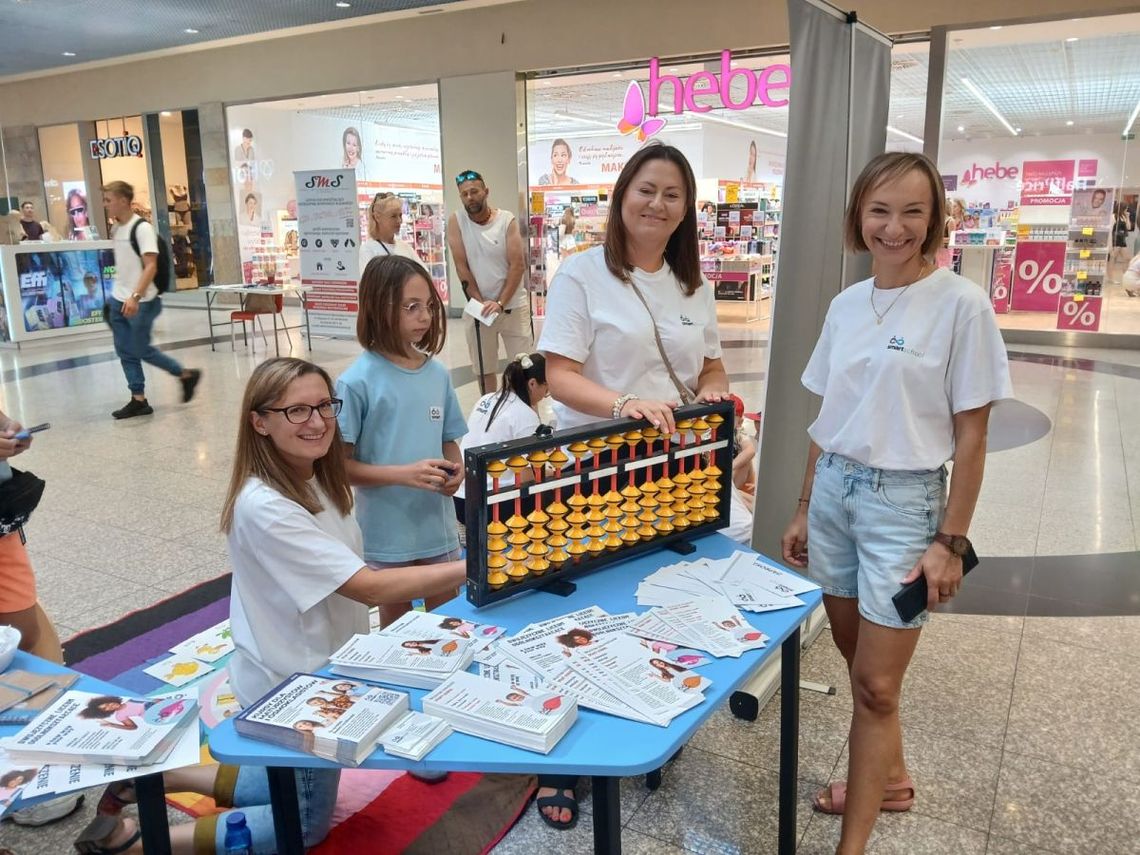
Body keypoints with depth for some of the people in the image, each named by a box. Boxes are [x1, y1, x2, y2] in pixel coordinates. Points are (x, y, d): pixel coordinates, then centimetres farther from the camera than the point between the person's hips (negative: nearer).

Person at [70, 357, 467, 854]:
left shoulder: (319, 482, -3)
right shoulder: (265, 508, -30)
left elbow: (347, 580, 7)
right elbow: (371, 588, -33)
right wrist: (471, 567, -35)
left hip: (317, 668, 8)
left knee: (293, 788, 25)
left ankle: (154, 777, 32)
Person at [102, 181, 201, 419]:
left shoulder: (142, 228, -14)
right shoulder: (116, 229, 11)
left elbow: (151, 266, -21)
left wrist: (136, 297, -30)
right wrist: (118, 296, 20)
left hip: (140, 302, -8)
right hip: (118, 300, 8)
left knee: (142, 351, -1)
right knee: (125, 352, 6)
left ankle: (187, 375, 16)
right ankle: (139, 400, 12)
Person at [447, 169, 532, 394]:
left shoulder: (507, 220, -5)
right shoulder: (456, 222, -3)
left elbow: (517, 265, -9)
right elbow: (461, 266, -5)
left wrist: (500, 303, -17)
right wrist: (480, 302, -11)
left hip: (513, 304, -1)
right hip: (478, 307, 1)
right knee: (485, 369, 9)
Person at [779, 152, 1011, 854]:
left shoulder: (961, 304, -10)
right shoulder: (847, 304, 6)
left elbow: (971, 437, -8)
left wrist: (951, 542, -9)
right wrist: (805, 508, 12)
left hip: (904, 503, -5)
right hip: (833, 491, 6)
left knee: (876, 684, 0)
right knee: (857, 660, 18)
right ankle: (889, 777, 43)